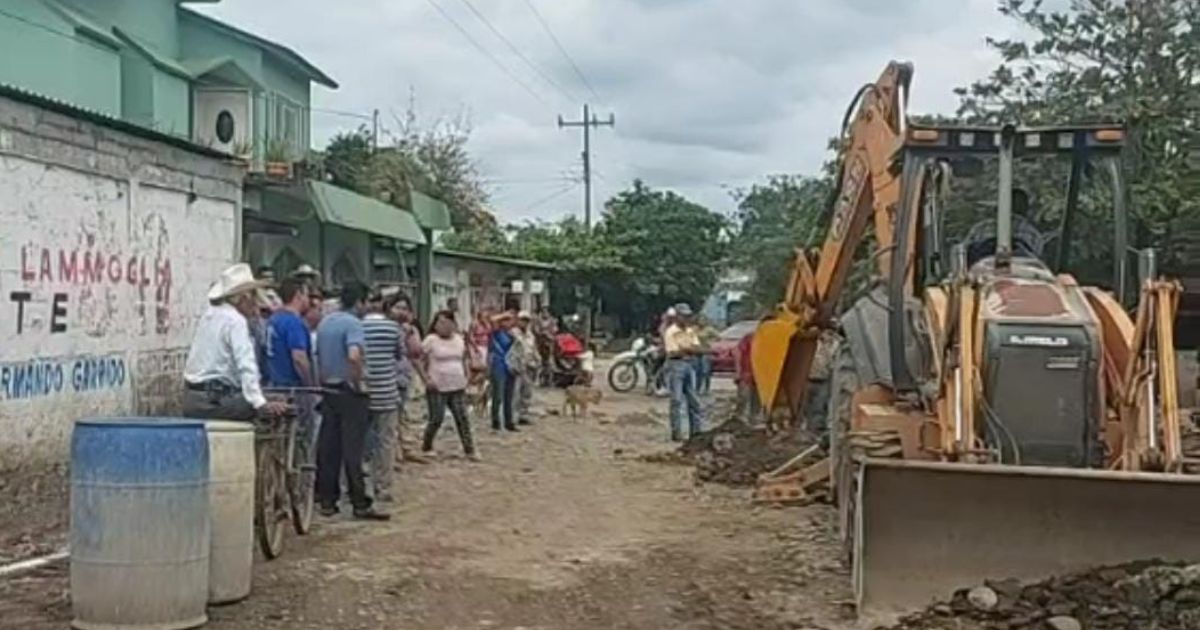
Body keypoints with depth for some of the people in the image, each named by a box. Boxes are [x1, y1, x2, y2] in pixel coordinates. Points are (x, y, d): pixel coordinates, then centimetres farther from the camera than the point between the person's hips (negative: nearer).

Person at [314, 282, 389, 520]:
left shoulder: (324, 322, 11)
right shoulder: (353, 323, -14)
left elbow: (317, 357, 18)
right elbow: (354, 356, -30)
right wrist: (359, 383, -17)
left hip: (328, 390, 8)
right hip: (349, 392, -7)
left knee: (328, 448, 10)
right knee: (352, 449, -5)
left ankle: (327, 500, 13)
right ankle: (360, 504, -2)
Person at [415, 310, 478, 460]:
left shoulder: (459, 339, 9)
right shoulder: (430, 340, -7)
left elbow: (465, 359, 23)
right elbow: (418, 361, -6)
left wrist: (466, 376, 11)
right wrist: (426, 379, -12)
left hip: (458, 387, 4)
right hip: (438, 388, -4)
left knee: (462, 418, 2)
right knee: (436, 419, 0)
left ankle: (469, 449, 4)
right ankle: (426, 447, 20)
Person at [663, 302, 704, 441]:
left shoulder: (691, 331, 12)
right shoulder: (670, 332, -8)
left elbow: (697, 349, 4)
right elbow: (673, 353, -16)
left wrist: (684, 348, -12)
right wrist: (690, 349, -9)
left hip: (690, 365, 7)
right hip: (676, 365, -7)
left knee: (693, 400, 9)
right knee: (677, 400, -5)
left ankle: (695, 430, 16)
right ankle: (676, 433, -1)